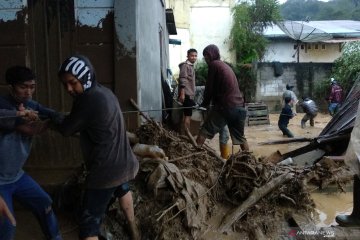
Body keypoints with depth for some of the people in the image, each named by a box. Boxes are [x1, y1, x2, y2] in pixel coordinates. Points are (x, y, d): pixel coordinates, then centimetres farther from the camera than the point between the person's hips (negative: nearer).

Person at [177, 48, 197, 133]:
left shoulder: (191, 66, 20)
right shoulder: (185, 65, -10)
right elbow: (182, 80, -21)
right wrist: (182, 93, -28)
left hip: (190, 94, 10)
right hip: (186, 94, -10)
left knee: (186, 115, 12)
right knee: (188, 116, -9)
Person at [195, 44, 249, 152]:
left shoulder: (214, 64, 0)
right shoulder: (226, 66, 24)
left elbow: (209, 87, 0)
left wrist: (205, 103, 15)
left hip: (225, 106, -8)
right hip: (239, 106, 8)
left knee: (204, 132, -6)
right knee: (240, 137, 19)